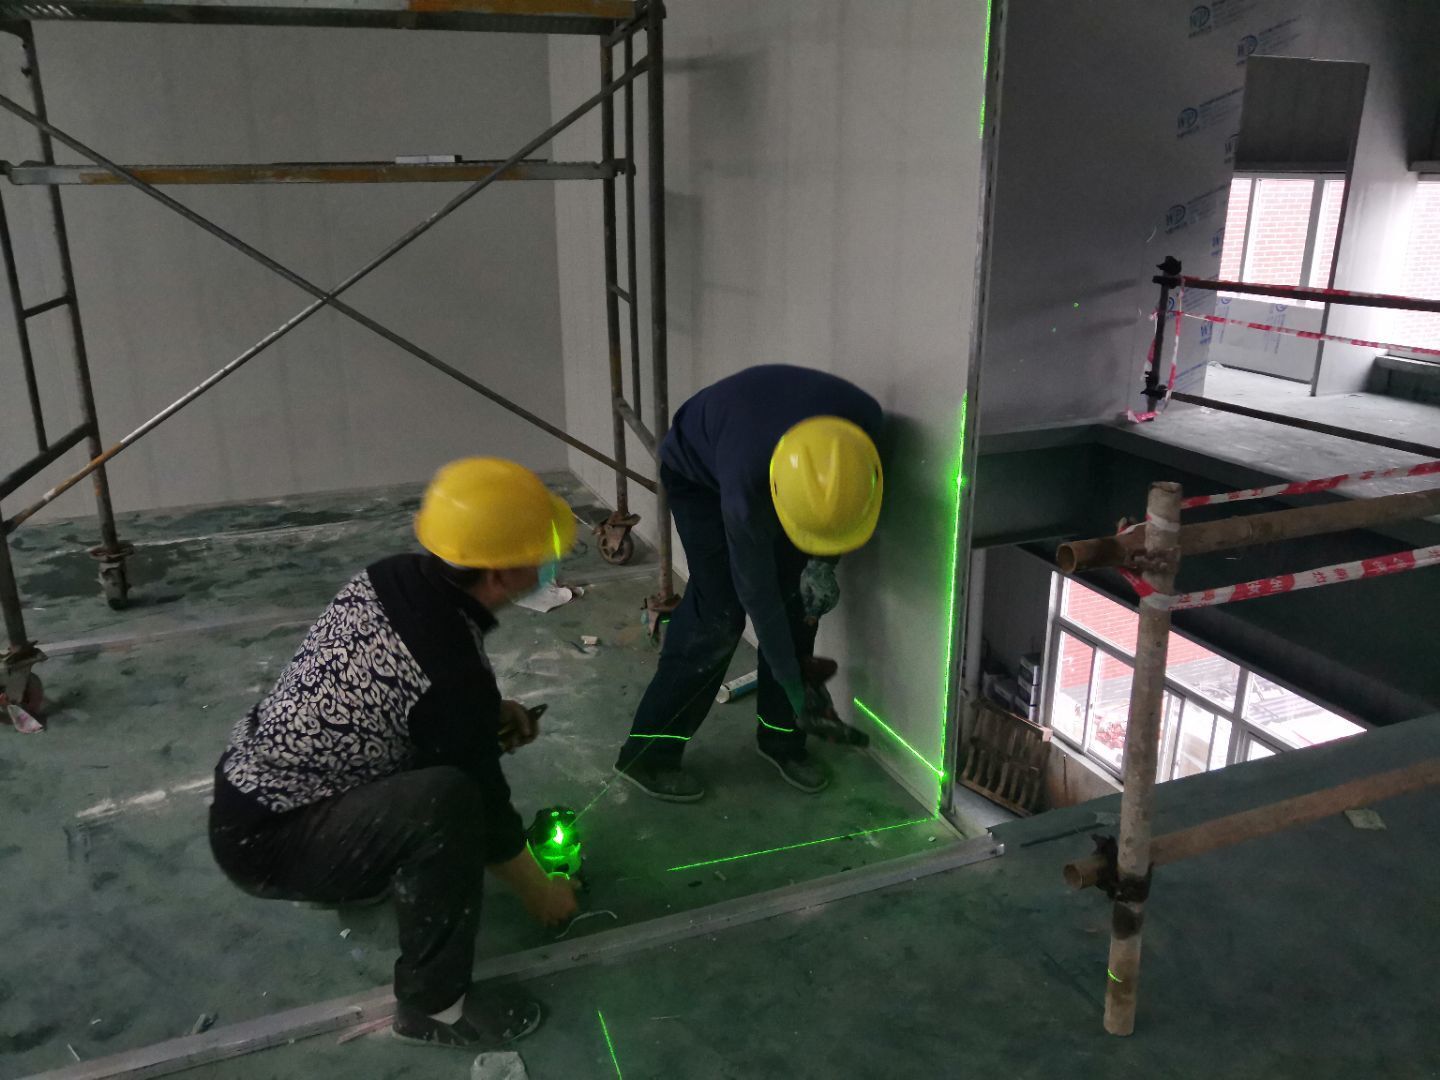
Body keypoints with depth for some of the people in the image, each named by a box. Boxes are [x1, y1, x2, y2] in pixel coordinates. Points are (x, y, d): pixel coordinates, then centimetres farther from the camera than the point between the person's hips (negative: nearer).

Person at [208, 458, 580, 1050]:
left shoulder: (387, 577, -7)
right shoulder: (453, 674, -28)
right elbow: (483, 812, -14)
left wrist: (488, 715, 5)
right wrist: (540, 891, 5)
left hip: (245, 787, 9)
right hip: (264, 843, -9)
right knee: (447, 799, -29)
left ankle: (354, 871, 28)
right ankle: (432, 1004, -10)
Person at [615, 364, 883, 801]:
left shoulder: (863, 418, -32)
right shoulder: (747, 483, -44)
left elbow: (838, 500, -6)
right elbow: (757, 593, -28)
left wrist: (822, 561, -17)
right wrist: (793, 683, -18)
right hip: (699, 473, -5)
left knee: (800, 600, -3)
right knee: (719, 616, -13)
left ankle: (781, 736, 14)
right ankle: (649, 753, -1)